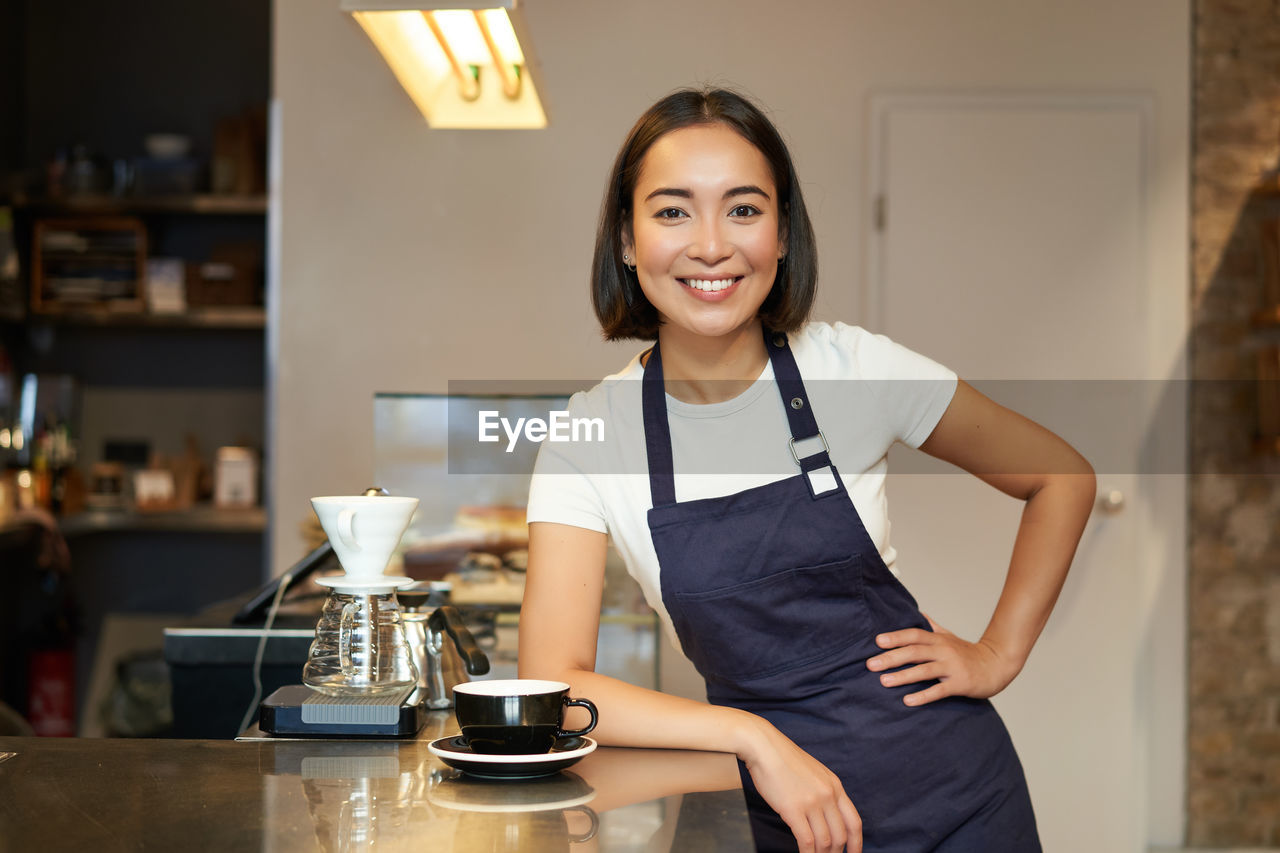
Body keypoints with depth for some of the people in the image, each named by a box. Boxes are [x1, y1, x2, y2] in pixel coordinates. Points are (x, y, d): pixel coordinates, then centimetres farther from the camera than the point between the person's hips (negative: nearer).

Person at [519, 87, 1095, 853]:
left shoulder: (853, 367, -9)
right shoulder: (590, 438, -10)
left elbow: (1063, 477, 4)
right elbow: (552, 689, -17)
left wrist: (1000, 652, -2)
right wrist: (754, 734, -24)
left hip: (954, 791, 0)